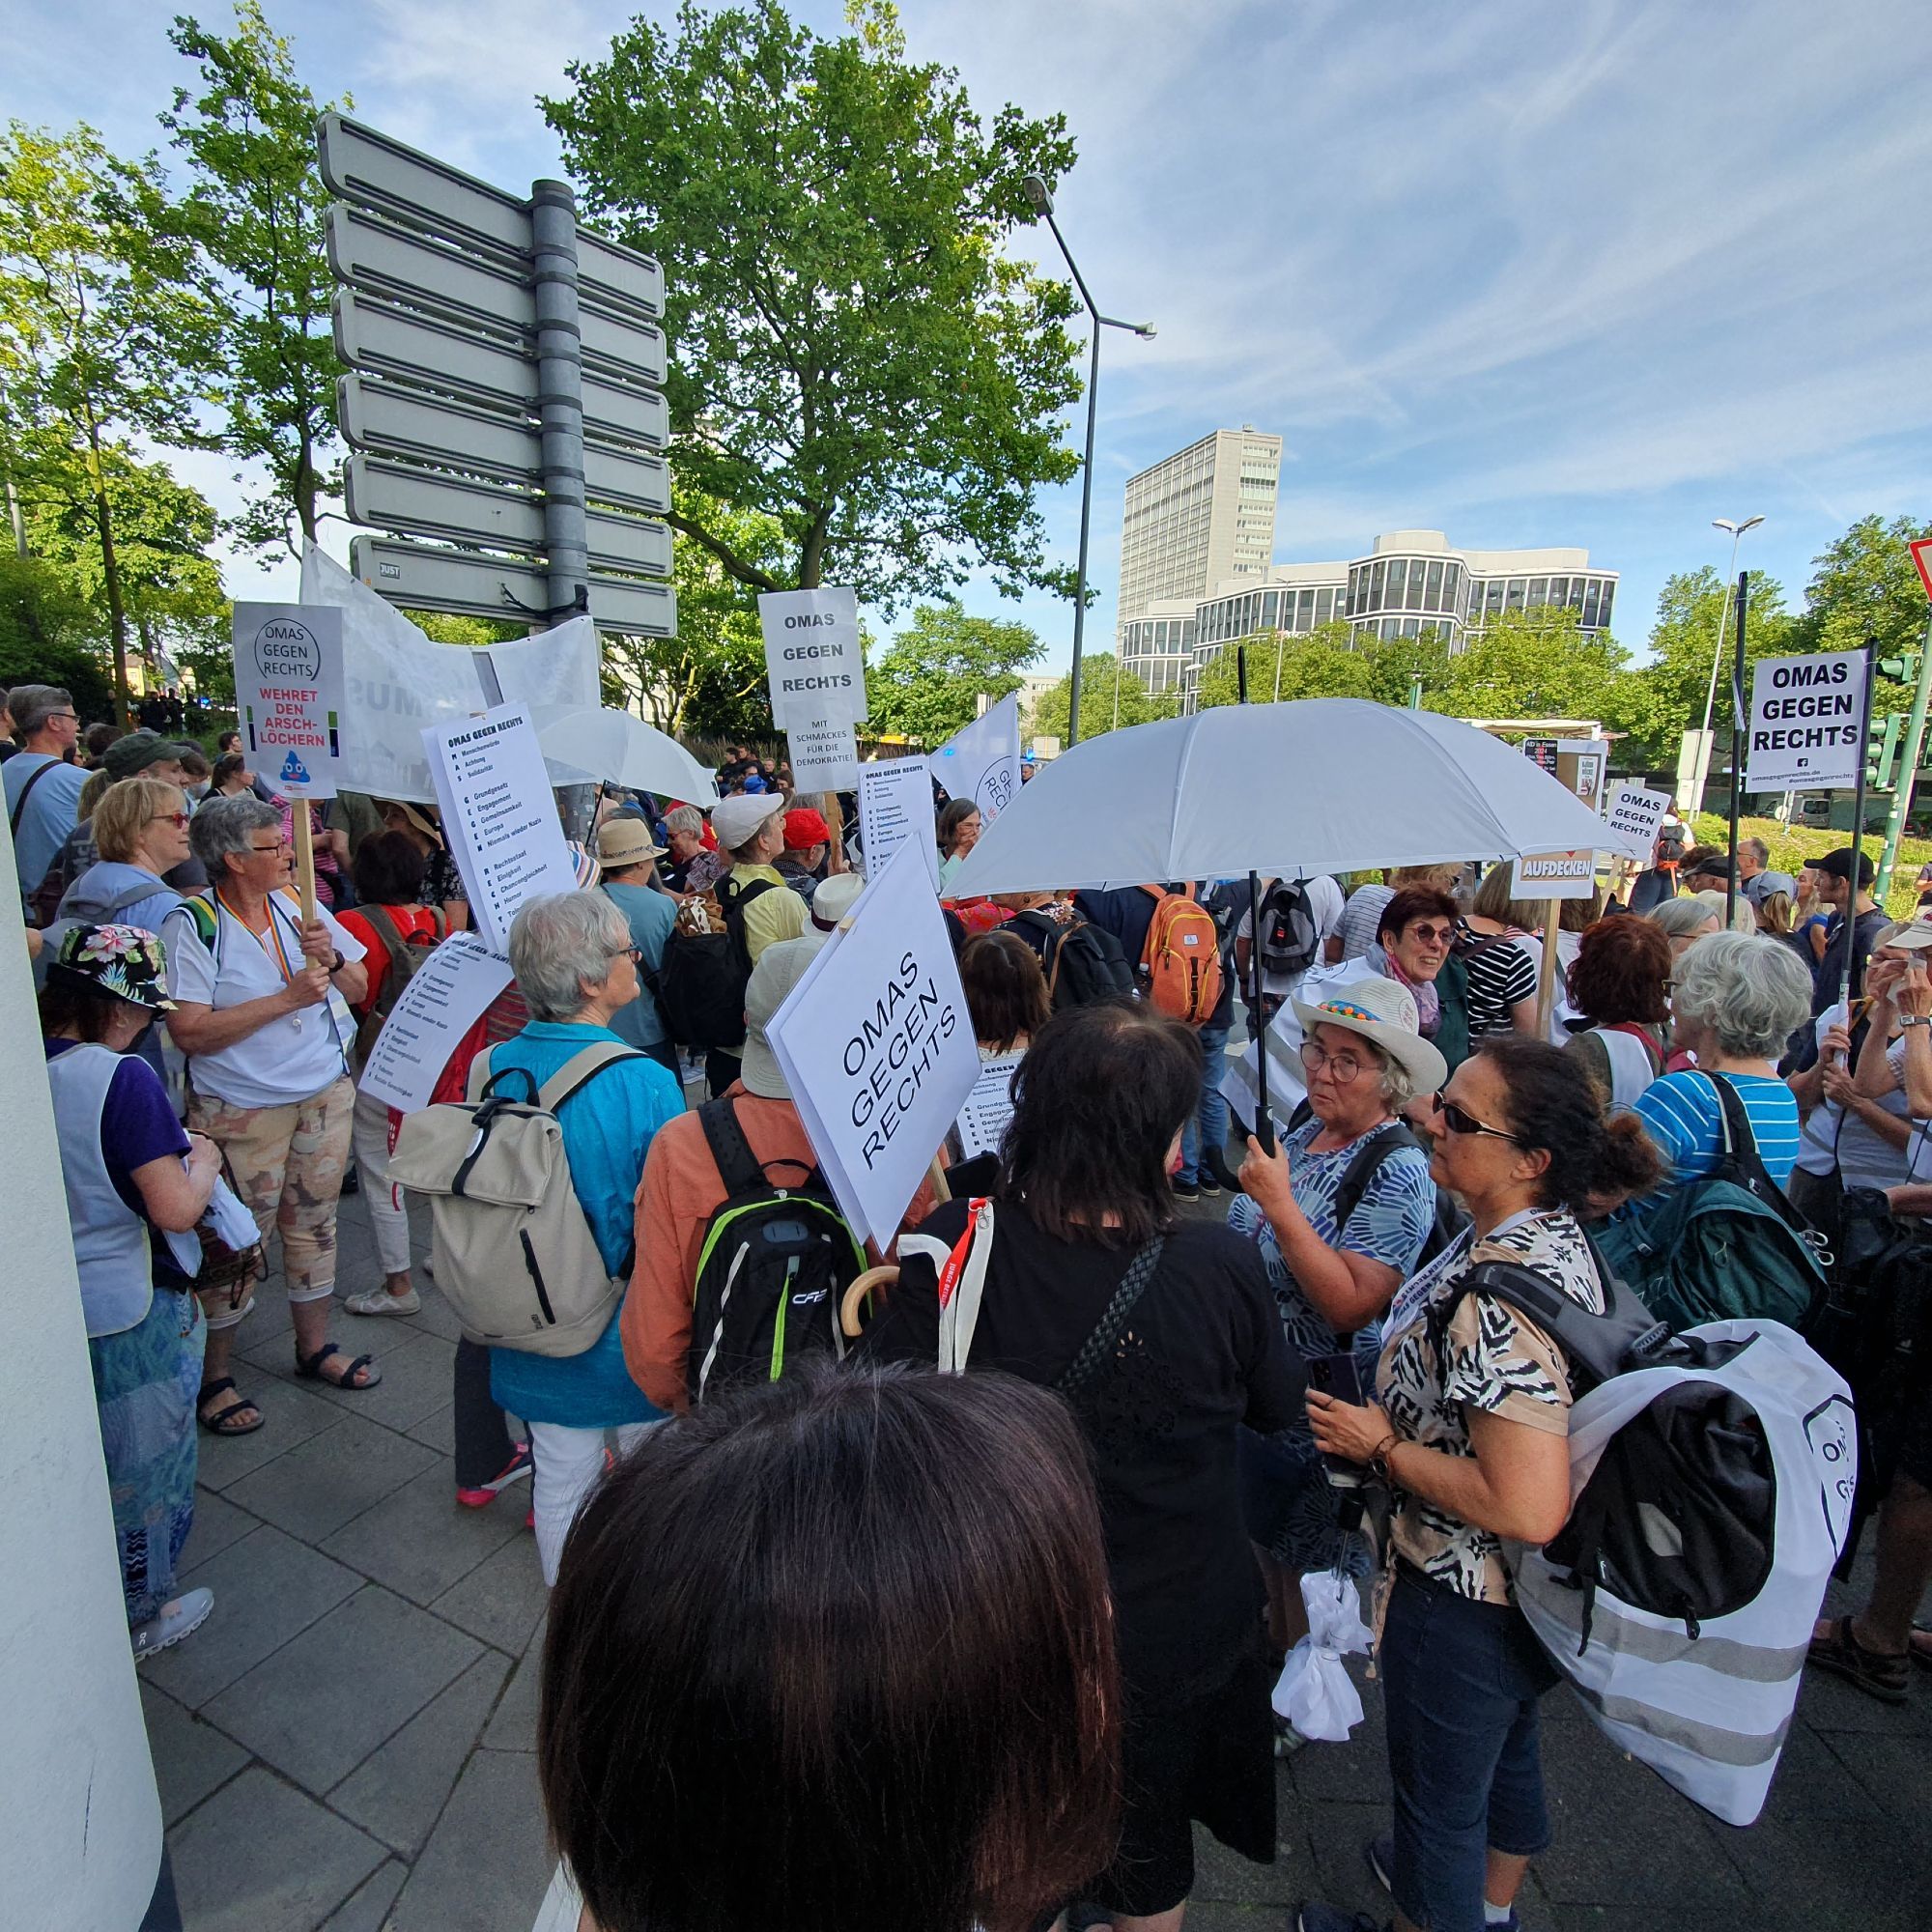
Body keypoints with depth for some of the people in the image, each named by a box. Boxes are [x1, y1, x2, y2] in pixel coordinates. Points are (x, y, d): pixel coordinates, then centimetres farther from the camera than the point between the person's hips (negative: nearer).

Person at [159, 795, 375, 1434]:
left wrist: (331, 958, -14)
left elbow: (359, 987, 6)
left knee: (313, 1222, 16)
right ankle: (214, 1377, 24)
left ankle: (314, 1346, 33)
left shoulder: (297, 904, 3)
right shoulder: (192, 923, -14)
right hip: (244, 1111, -5)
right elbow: (189, 1031, -21)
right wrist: (288, 997, -23)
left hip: (326, 1094, 5)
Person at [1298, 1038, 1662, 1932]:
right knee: (1506, 1753, 33)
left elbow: (1527, 1508, -36)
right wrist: (1395, 1421, 4)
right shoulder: (1553, 1236, -6)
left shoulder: (1502, 1297, -36)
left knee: (1437, 1797, 19)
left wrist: (1385, 1447, -24)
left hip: (1465, 1604, -9)